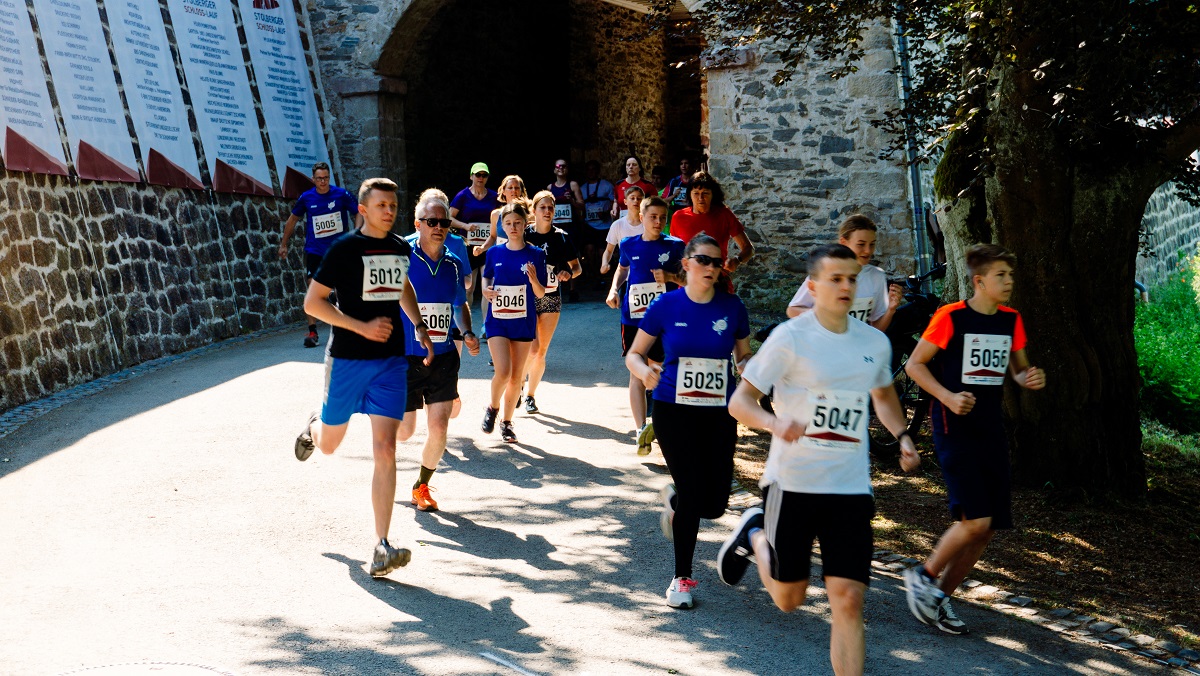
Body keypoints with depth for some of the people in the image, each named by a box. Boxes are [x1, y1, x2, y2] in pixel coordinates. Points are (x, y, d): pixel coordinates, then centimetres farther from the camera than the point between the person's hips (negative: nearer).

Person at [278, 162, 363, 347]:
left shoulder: (341, 194, -5)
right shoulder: (306, 197, -1)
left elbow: (358, 213, 4)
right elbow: (293, 218, 13)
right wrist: (283, 244, 16)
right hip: (314, 251, 0)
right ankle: (312, 331, -5)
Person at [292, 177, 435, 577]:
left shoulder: (401, 248, 7)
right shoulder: (345, 249, -10)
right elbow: (312, 302, -11)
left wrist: (418, 326, 15)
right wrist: (362, 327, -18)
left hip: (391, 361, 3)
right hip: (347, 360, -3)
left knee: (385, 449, -9)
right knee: (329, 445, 14)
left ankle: (382, 549, -10)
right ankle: (314, 426, 55)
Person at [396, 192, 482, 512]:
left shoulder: (454, 264, 3)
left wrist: (467, 334, 2)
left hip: (443, 357, 3)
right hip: (405, 357, -3)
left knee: (439, 427, -6)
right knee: (404, 432, 3)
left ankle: (422, 486, 17)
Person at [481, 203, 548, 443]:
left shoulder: (535, 254, -2)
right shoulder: (495, 253, 1)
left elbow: (541, 293, -2)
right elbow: (486, 277, 17)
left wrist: (534, 280, -23)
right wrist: (486, 290, -5)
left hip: (524, 322, 1)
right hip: (497, 320, 0)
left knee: (516, 376, 5)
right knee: (503, 372, -15)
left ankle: (506, 422, 21)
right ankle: (493, 407, 14)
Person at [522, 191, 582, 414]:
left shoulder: (561, 237, -1)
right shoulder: (525, 234, -6)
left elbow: (577, 266, 5)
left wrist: (569, 273, -16)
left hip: (551, 298, 2)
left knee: (542, 351, 4)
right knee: (532, 348, -14)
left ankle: (530, 394, 21)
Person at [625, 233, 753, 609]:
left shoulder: (732, 308, 2)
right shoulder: (666, 306, -3)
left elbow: (744, 356, 13)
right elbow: (634, 354, 4)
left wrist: (747, 365, -11)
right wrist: (644, 371, -18)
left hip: (719, 414, 2)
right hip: (674, 411, -2)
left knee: (714, 504, -1)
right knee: (692, 495, -7)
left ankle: (673, 500, 37)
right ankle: (682, 578, 14)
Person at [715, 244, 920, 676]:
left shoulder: (875, 343, 8)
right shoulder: (790, 338, -8)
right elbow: (739, 401, -8)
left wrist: (901, 435, 10)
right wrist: (773, 422, -29)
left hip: (851, 489, 3)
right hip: (792, 482, -3)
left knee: (848, 601, -5)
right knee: (789, 599, 10)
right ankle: (756, 535, 39)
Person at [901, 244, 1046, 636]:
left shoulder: (1011, 320, 8)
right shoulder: (951, 317, -10)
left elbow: (1017, 368, 20)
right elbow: (914, 364, -5)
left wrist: (1029, 378, -3)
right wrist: (948, 397, -19)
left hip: (990, 427, 7)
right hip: (953, 426, -7)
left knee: (988, 528, 5)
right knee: (975, 520, -18)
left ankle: (941, 596, 21)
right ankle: (924, 577, 6)